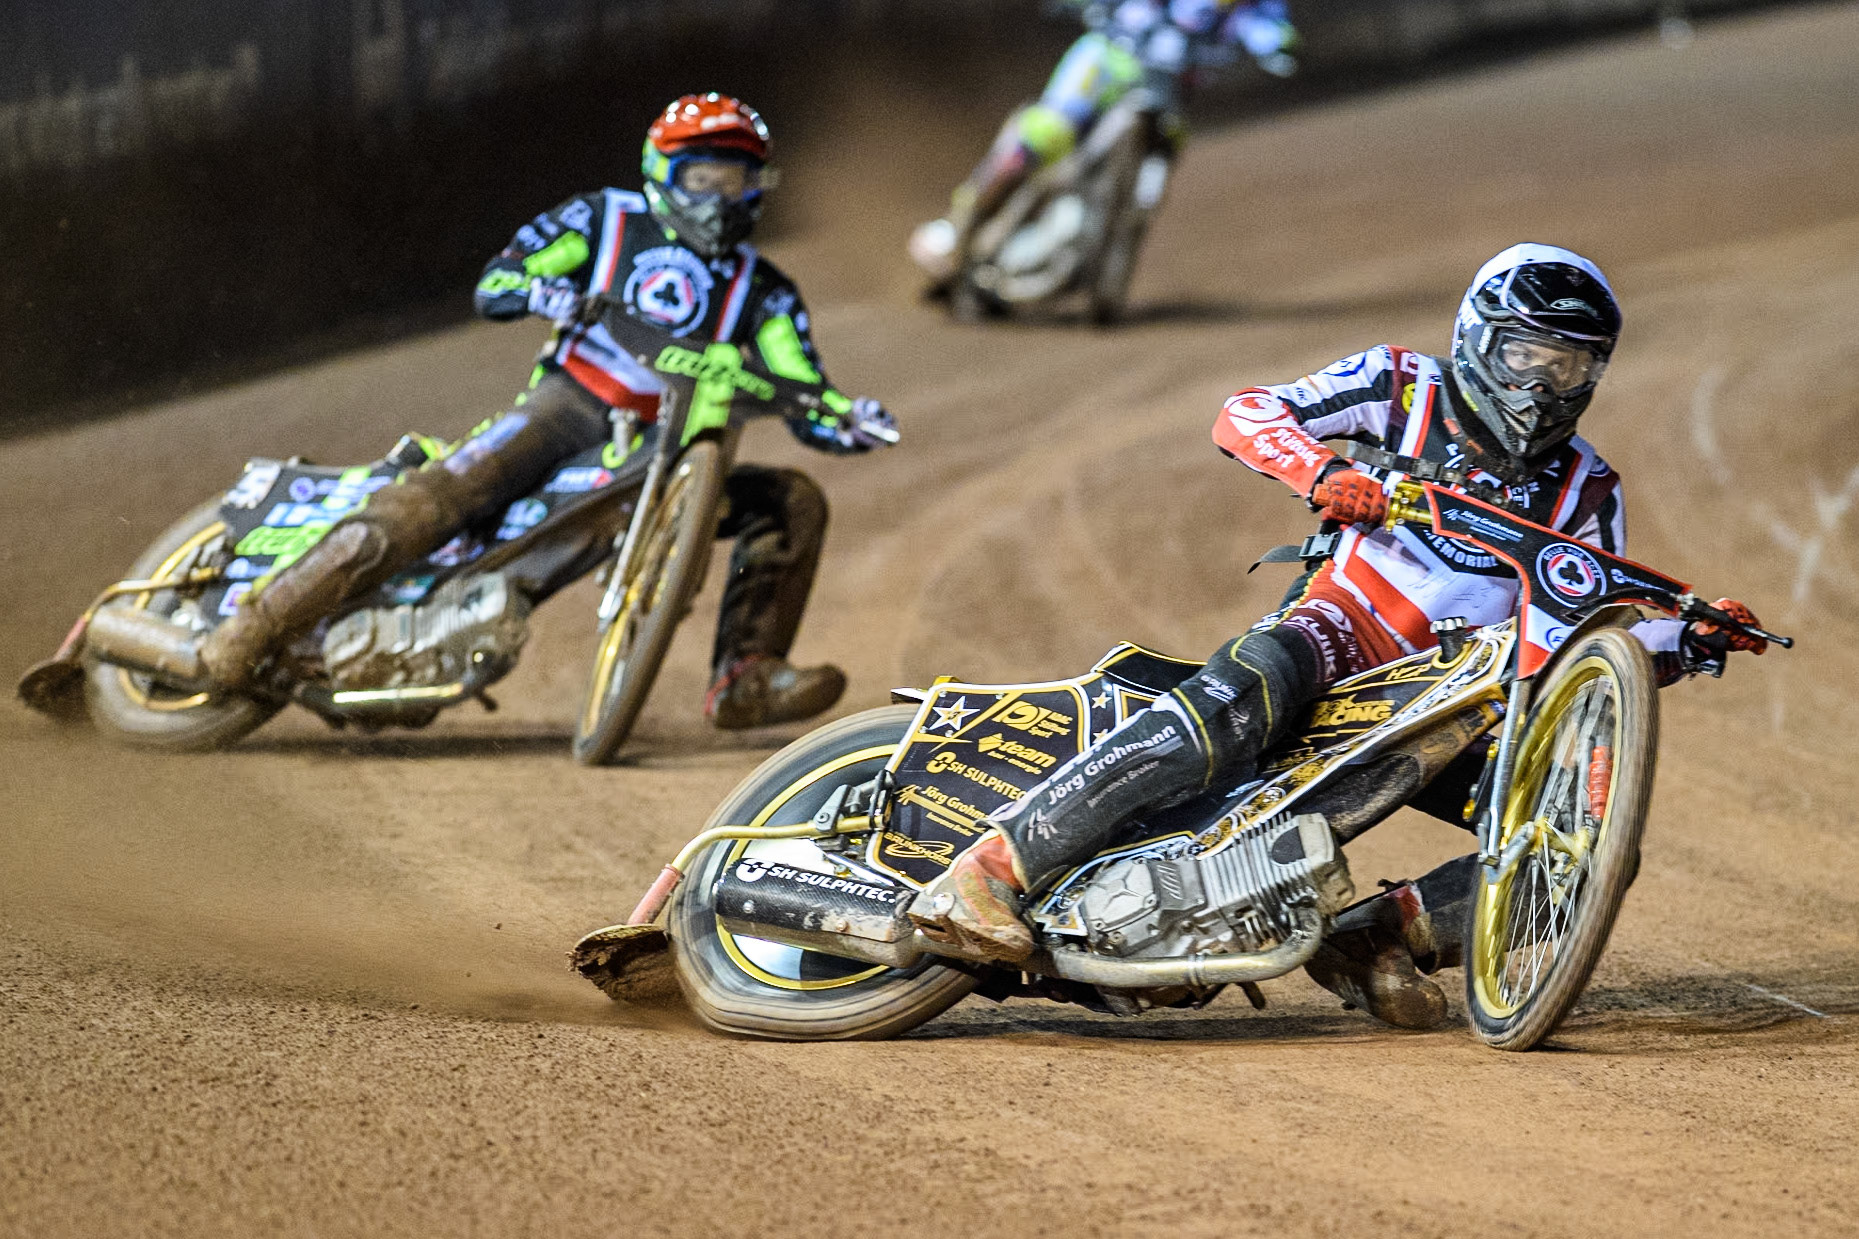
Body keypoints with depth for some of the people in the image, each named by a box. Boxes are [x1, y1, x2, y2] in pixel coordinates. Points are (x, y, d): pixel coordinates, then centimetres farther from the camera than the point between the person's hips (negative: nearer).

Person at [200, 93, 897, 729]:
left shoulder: (761, 290, 15)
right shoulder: (604, 221, 10)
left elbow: (806, 409, 7)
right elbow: (493, 286, 3)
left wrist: (851, 421, -17)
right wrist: (551, 294, -20)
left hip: (659, 455, 4)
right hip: (571, 406, -4)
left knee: (794, 502, -12)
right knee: (451, 489, -30)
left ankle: (744, 680, -18)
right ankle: (264, 617, -36)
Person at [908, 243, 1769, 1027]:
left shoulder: (1583, 491, 12)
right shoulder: (1404, 389, 3)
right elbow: (1244, 415, -7)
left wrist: (1694, 642, -8)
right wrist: (1321, 471, -27)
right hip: (1334, 632, -5)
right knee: (1235, 703, -39)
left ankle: (1374, 935, -13)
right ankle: (988, 872, -42)